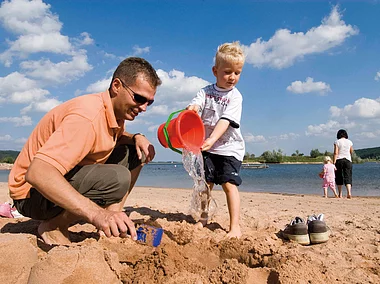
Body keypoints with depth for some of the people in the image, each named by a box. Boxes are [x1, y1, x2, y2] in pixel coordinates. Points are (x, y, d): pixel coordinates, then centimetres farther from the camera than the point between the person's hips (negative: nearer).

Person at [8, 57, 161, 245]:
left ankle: (111, 221, -1)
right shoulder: (87, 116, -29)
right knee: (118, 178, -32)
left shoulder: (117, 109, -1)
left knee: (135, 152, 0)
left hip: (70, 178, 9)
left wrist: (136, 137, -5)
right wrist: (96, 213, -50)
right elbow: (36, 173, -39)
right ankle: (54, 226, -11)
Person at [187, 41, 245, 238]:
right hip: (207, 147, 3)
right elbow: (195, 105, -15)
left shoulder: (235, 96, -6)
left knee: (229, 184, -11)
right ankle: (203, 217, 25)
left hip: (229, 148, -3)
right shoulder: (206, 91, 4)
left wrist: (212, 139, -34)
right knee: (206, 182, 8)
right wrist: (190, 111, -40)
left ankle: (235, 225, -5)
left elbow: (226, 120, -19)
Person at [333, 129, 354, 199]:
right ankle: (349, 192, -20)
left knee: (339, 177, 9)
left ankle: (340, 194, 13)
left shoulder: (337, 142, -3)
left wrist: (334, 162, -10)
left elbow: (335, 153, -10)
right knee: (348, 177, -1)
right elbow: (351, 152, 15)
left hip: (339, 160, -1)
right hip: (348, 160, 2)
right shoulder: (349, 142, 6)